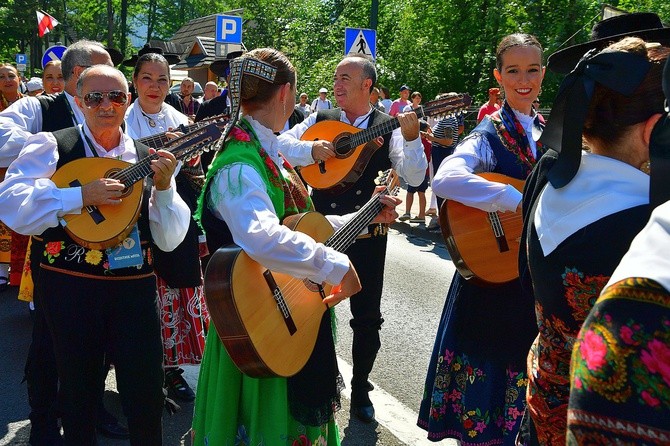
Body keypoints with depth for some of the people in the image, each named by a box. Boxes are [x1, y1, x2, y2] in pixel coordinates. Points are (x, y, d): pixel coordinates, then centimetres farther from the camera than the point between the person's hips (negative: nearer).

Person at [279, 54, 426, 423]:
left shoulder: (387, 127, -2)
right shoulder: (321, 119, 3)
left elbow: (414, 177, -12)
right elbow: (281, 143, -5)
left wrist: (411, 139, -27)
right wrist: (311, 149, -21)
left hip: (367, 231, -1)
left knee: (367, 317, 8)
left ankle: (360, 388, 27)